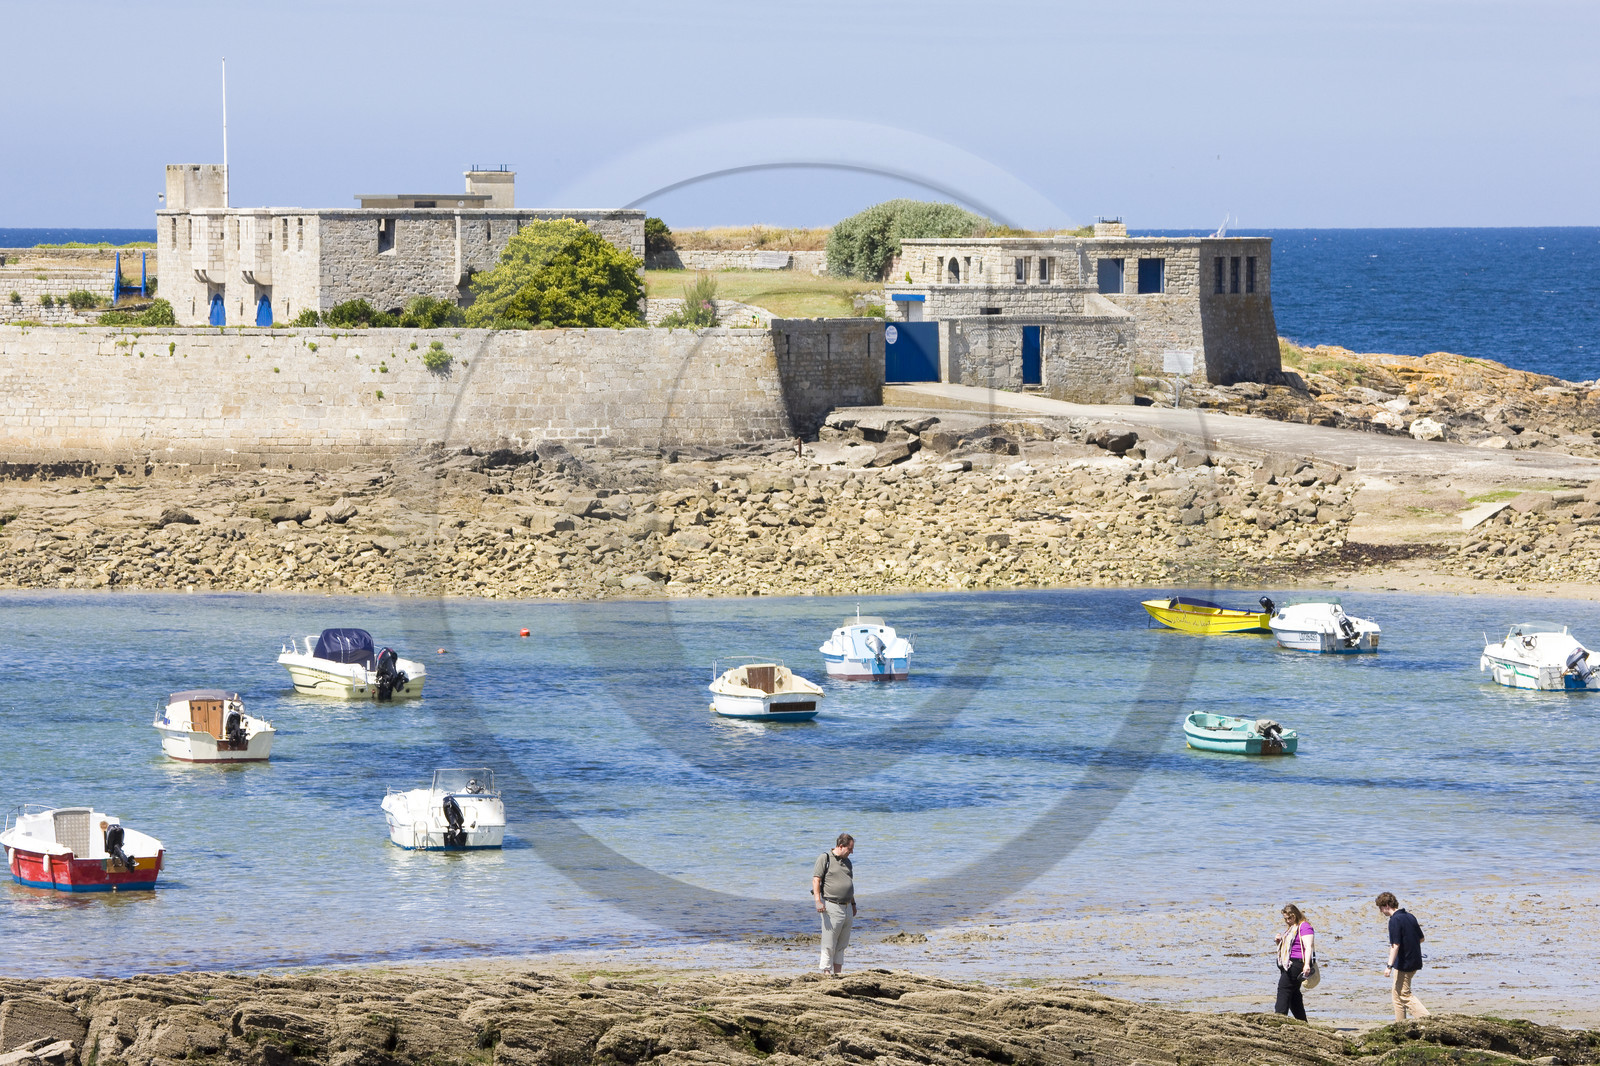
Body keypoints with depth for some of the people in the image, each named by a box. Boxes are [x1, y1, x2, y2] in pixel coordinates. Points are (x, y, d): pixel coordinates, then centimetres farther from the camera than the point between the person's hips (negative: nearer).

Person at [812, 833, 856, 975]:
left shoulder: (847, 862, 18)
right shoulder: (825, 858, -4)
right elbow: (816, 879, -10)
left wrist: (853, 903, 28)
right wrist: (818, 900, -20)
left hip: (847, 908, 7)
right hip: (832, 907, -7)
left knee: (841, 946, 10)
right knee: (829, 945, -6)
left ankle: (838, 972, 15)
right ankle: (826, 973, -5)